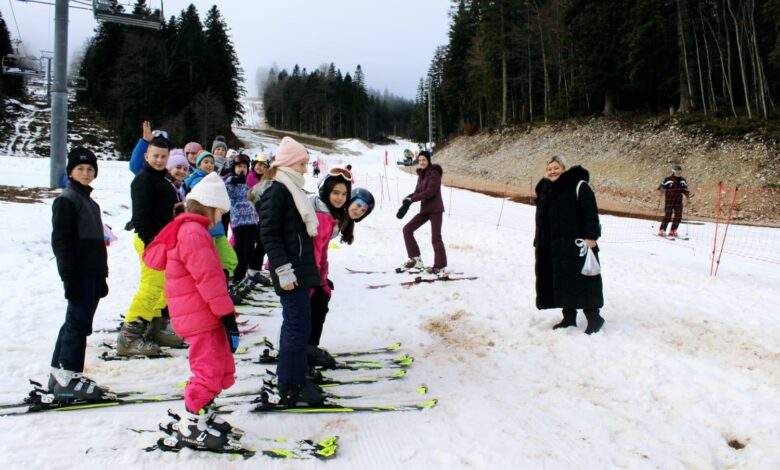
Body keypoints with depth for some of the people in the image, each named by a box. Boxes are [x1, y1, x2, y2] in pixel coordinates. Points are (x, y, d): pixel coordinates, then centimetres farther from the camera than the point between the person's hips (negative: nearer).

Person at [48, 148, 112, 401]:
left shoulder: (90, 203, 21)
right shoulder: (66, 200, -7)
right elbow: (60, 241, -14)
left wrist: (102, 277, 22)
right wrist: (70, 277, -19)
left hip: (93, 273, 9)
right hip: (79, 273, -9)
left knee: (75, 322, 12)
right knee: (78, 322, -9)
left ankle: (59, 374, 19)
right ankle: (69, 377, -5)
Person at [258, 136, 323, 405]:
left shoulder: (291, 190, 17)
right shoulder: (276, 191, -12)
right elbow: (269, 234, -18)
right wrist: (283, 271, -22)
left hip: (301, 269, 10)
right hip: (291, 272, -10)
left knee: (295, 324, 14)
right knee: (299, 326, -7)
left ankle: (291, 380, 22)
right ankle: (291, 388, 0)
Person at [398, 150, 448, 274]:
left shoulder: (434, 173, -14)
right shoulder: (421, 174, 11)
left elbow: (430, 192, -23)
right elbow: (418, 191, 11)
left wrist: (411, 199, -22)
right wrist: (408, 199, -10)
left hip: (435, 209, -9)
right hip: (424, 209, 9)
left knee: (435, 238, -7)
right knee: (407, 229, 4)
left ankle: (440, 266, 4)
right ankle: (415, 259, 8)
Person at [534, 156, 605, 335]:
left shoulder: (578, 186, -7)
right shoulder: (545, 191, 15)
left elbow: (590, 211, -13)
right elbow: (541, 220, 20)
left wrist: (591, 236, -21)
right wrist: (538, 243, 17)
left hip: (575, 245, -7)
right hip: (552, 247, 7)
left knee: (581, 280, -6)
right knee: (561, 282, 9)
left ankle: (594, 317, 2)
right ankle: (569, 317, 18)